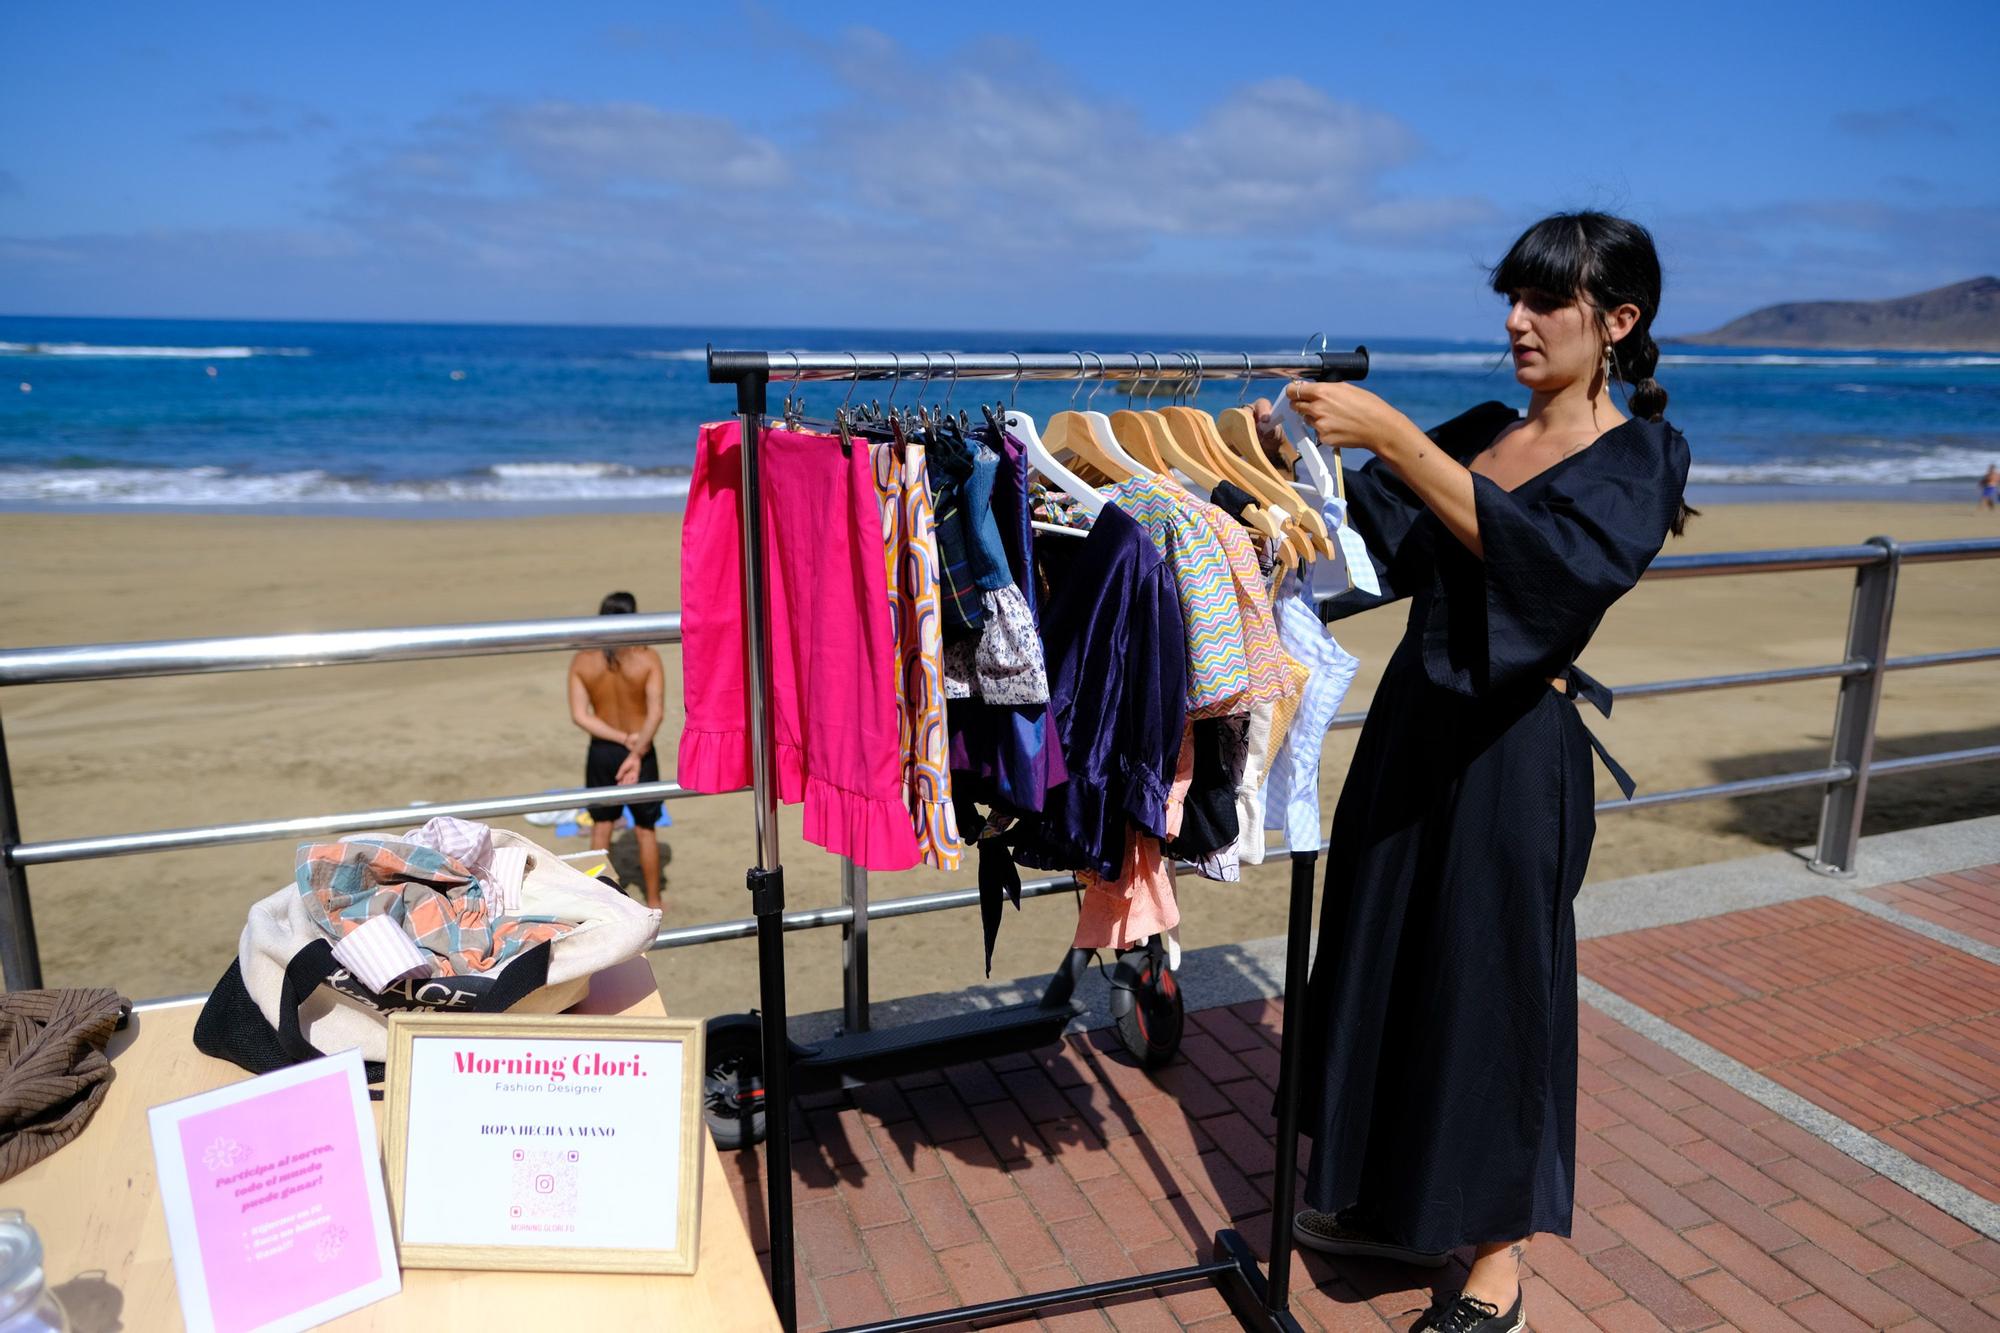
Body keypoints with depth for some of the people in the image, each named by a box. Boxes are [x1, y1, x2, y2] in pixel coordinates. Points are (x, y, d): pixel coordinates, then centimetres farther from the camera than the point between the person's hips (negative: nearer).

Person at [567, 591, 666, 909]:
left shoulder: (581, 661, -8)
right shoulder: (647, 658, -16)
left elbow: (579, 715, -14)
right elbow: (656, 712, -25)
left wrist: (622, 738, -16)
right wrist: (637, 751, -26)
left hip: (601, 751, 2)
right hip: (640, 752, -2)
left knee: (601, 823, 20)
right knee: (645, 829, 13)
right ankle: (653, 900, 25)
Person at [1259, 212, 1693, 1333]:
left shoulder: (1637, 460, -10)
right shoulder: (1484, 433, 9)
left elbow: (1549, 555, -30)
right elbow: (1365, 527, 5)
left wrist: (1389, 435, -35)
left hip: (1513, 754, -6)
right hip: (1413, 723, 7)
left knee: (1493, 986, 4)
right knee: (1386, 961, 16)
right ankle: (1390, 1204, 38)